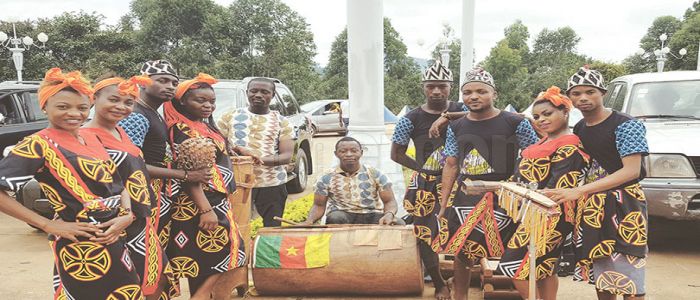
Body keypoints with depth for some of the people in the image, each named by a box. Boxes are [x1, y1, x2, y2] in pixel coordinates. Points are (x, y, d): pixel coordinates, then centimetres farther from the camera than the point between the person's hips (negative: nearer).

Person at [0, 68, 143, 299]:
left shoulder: (91, 139, 10)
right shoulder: (39, 145, -11)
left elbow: (117, 183, 14)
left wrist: (127, 215, -5)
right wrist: (48, 225, -16)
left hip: (115, 238, 8)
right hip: (81, 246, -7)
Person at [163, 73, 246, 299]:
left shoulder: (206, 126, 14)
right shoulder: (182, 130, -13)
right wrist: (205, 210, -26)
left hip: (218, 202, 9)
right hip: (199, 205, -9)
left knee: (224, 261, 13)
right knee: (208, 264, -6)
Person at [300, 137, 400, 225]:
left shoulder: (375, 174, 3)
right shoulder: (326, 178, 3)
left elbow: (389, 201, 2)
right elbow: (319, 206, 8)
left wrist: (389, 214, -23)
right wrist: (309, 221, -16)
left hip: (372, 215, 0)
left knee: (397, 224, -29)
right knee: (335, 218, -36)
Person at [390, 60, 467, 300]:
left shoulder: (461, 111, 1)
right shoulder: (411, 119, -3)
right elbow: (396, 154, 3)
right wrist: (422, 168, -7)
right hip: (426, 185, 0)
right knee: (425, 234, 5)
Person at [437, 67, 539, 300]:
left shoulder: (516, 123, -5)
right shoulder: (456, 128, 7)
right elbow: (451, 166, 10)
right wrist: (443, 204, 7)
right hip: (465, 199, 4)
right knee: (461, 252, 11)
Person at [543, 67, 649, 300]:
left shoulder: (625, 125, -10)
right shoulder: (579, 129, 10)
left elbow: (632, 171, -20)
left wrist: (578, 192, -28)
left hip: (622, 205, -6)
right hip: (591, 207, 6)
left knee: (628, 280, -7)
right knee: (601, 277, 13)